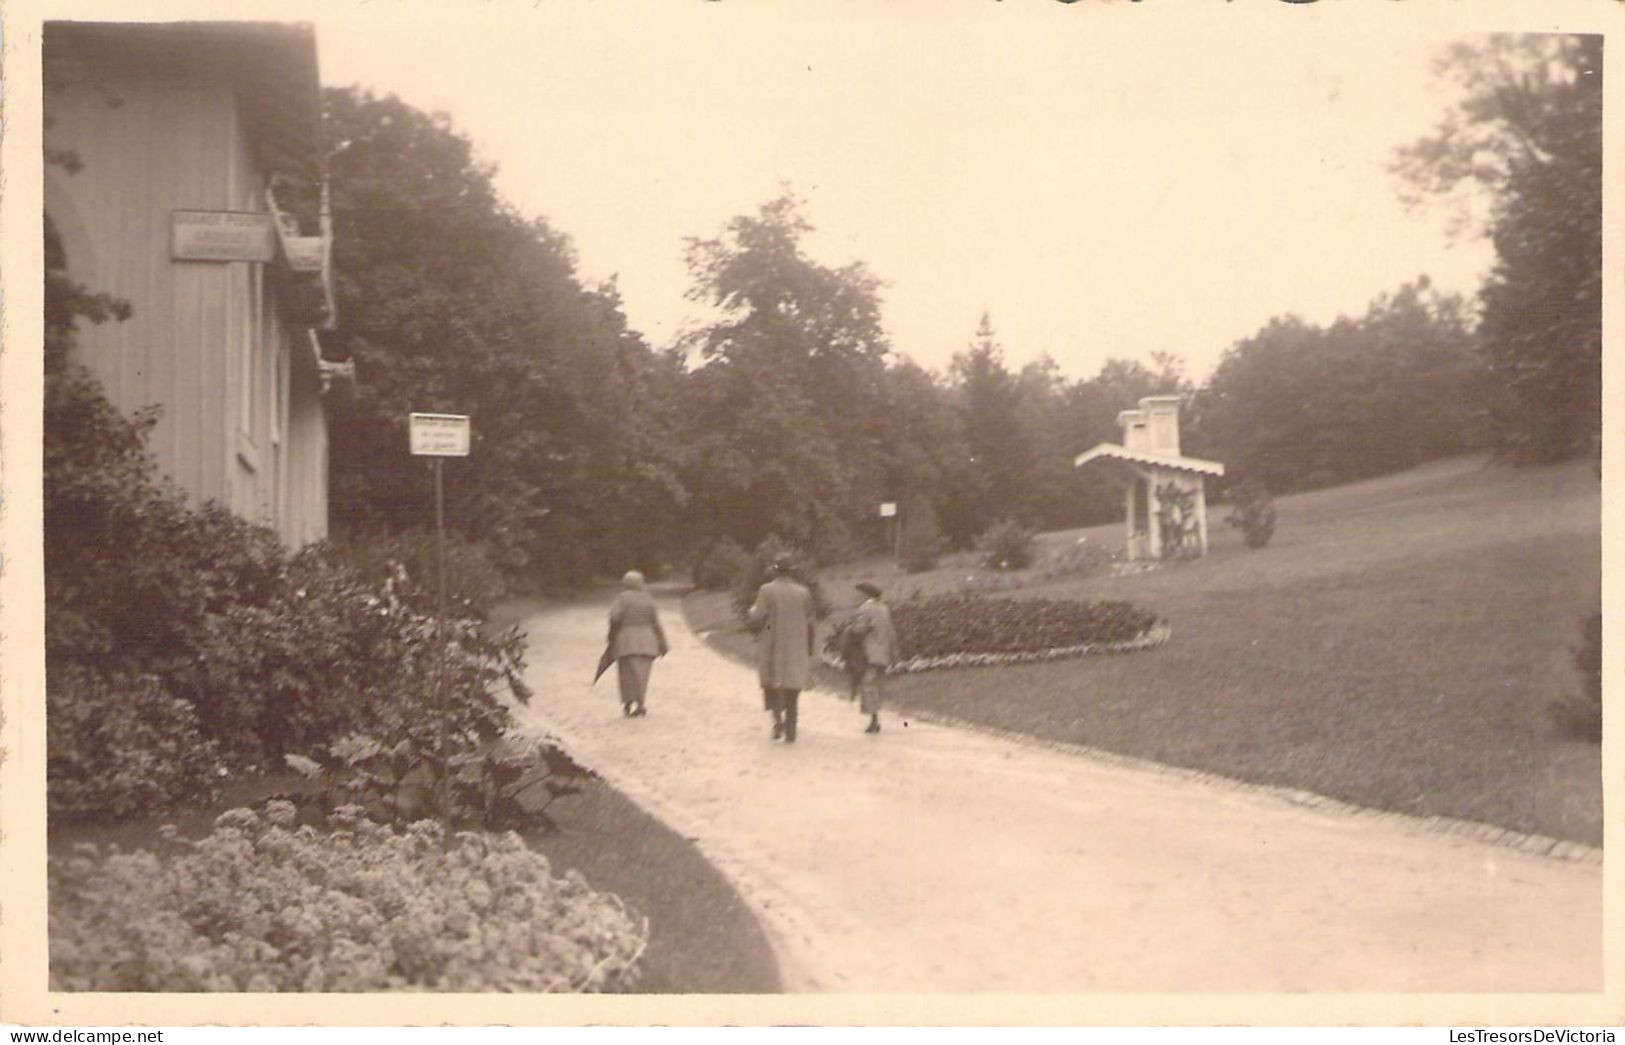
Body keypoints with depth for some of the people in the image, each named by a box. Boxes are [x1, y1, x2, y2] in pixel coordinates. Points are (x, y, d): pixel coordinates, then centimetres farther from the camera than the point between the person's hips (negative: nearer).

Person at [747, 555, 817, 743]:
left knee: (772, 684, 14)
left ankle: (778, 717, -11)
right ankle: (790, 731, 8)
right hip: (796, 649, 2)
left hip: (772, 648, -2)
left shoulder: (767, 590, -7)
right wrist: (809, 652, 14)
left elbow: (756, 620, -14)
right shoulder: (803, 592, 1)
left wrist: (752, 610, 9)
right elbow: (810, 625, 4)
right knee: (792, 689, 11)